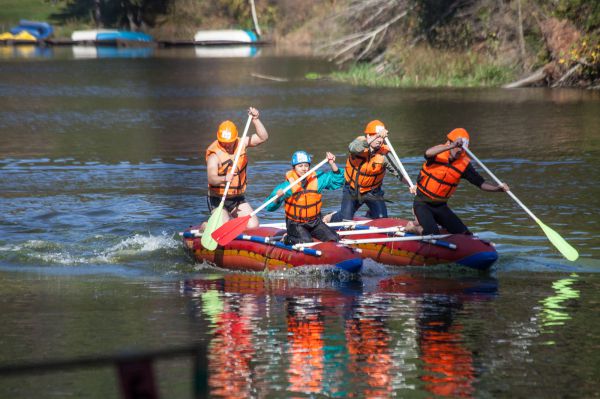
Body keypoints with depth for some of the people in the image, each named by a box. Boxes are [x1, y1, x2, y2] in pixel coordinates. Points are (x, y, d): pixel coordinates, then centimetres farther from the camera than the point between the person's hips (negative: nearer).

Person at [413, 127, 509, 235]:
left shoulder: (464, 164, -5)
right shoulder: (438, 153, -13)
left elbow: (481, 183, -7)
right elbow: (428, 153, -38)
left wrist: (498, 188, -25)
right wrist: (451, 146, -47)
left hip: (440, 206, 5)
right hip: (422, 203, -5)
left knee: (464, 234, -3)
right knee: (432, 234, -24)